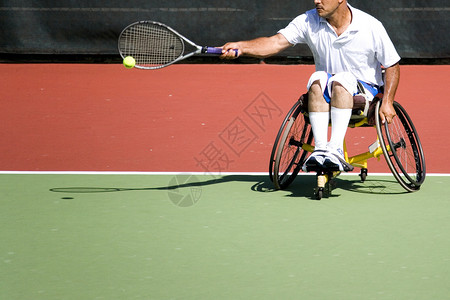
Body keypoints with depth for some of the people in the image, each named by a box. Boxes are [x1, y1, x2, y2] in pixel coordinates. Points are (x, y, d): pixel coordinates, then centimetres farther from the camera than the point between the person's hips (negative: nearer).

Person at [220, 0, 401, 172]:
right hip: (325, 95, 3)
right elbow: (276, 42, -14)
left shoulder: (371, 26, -8)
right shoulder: (308, 22, -3)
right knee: (318, 78, -30)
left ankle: (335, 149, -44)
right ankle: (320, 149, -39)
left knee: (342, 78, -34)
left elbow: (392, 66, 1)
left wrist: (387, 102, -11)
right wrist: (241, 47, -31)